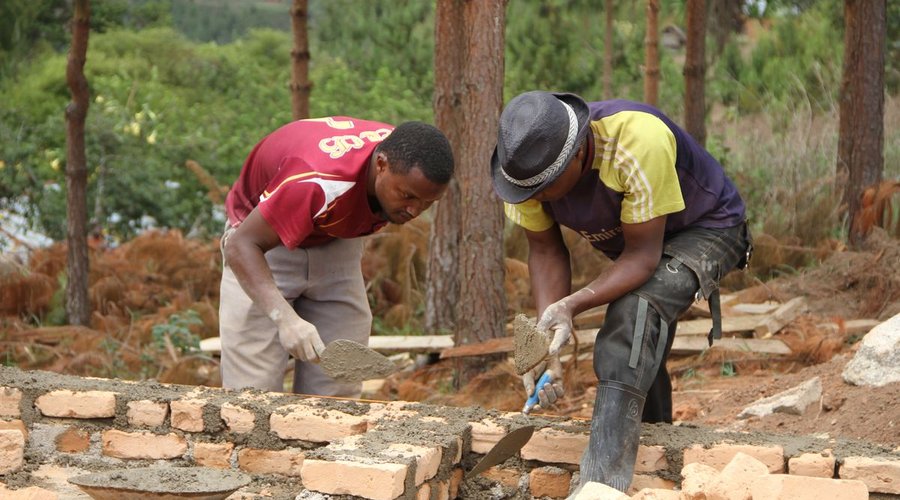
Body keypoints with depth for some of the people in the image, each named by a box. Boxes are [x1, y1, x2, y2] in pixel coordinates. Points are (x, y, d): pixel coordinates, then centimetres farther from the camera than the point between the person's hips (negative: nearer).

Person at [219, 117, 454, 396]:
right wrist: (285, 317, -50)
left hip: (337, 245, 6)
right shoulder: (318, 182, -40)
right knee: (254, 394, -14)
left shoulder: (409, 167, -19)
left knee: (338, 391, -3)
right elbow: (242, 244, -38)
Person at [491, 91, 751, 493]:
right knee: (638, 353, 19)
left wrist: (571, 306, -46)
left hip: (707, 229, -7)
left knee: (637, 309, -32)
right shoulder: (525, 163, -25)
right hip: (628, 242, 7)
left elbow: (643, 255, -35)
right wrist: (547, 329, -29)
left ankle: (602, 483, -37)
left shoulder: (640, 143, -42)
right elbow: (545, 252, -14)